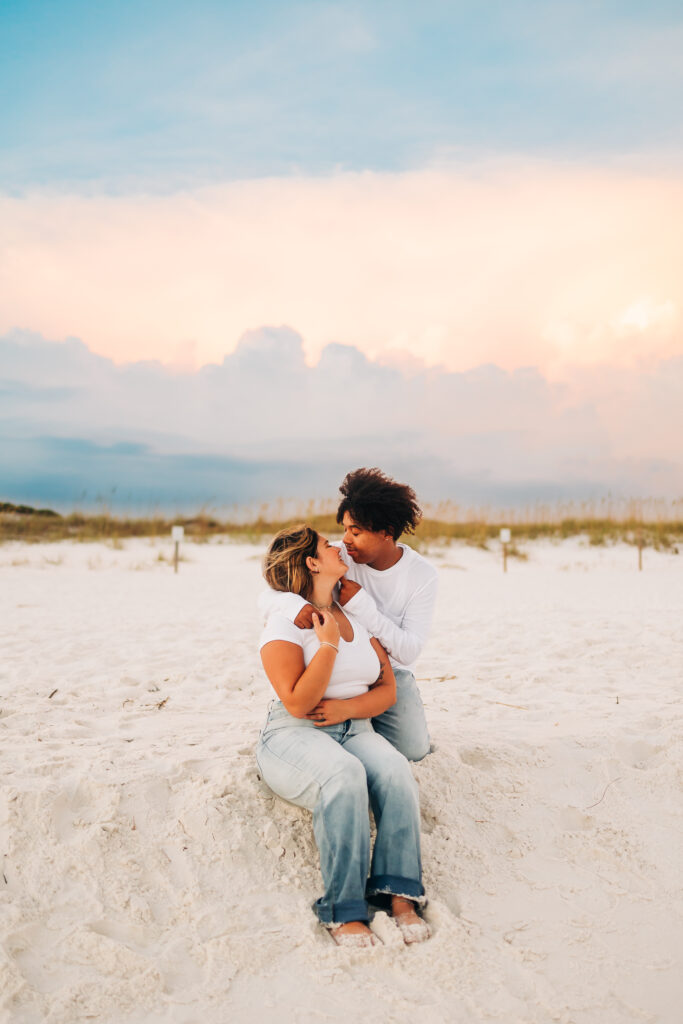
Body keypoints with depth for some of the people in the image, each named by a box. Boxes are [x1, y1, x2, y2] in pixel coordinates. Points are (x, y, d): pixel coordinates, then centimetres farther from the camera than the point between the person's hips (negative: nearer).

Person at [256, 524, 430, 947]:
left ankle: (400, 895, -28)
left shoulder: (357, 617, 15)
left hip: (354, 730, 5)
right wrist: (329, 644, -14)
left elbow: (388, 690, 10)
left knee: (395, 771, -28)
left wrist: (346, 707, -9)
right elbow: (298, 703, -15)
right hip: (294, 737, -5)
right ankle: (344, 913, -33)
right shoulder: (285, 623, -4)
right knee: (344, 774, -37)